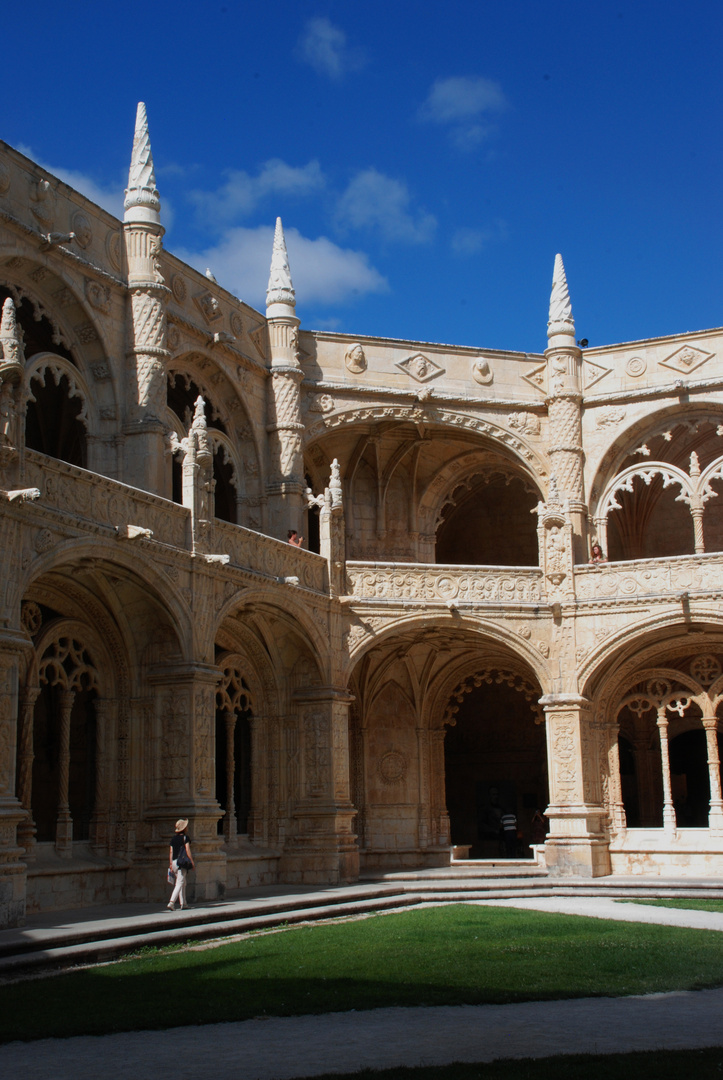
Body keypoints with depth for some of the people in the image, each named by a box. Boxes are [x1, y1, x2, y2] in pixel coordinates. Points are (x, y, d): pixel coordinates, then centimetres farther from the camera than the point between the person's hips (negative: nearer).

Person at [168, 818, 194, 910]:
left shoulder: (173, 838, 11)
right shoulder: (185, 837, -7)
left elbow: (171, 852, 11)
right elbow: (188, 851, -11)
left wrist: (171, 864, 15)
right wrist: (192, 862, -8)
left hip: (174, 862, 7)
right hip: (182, 862, -7)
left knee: (182, 883, 16)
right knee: (180, 883, -8)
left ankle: (183, 904, 17)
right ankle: (171, 902, -21)